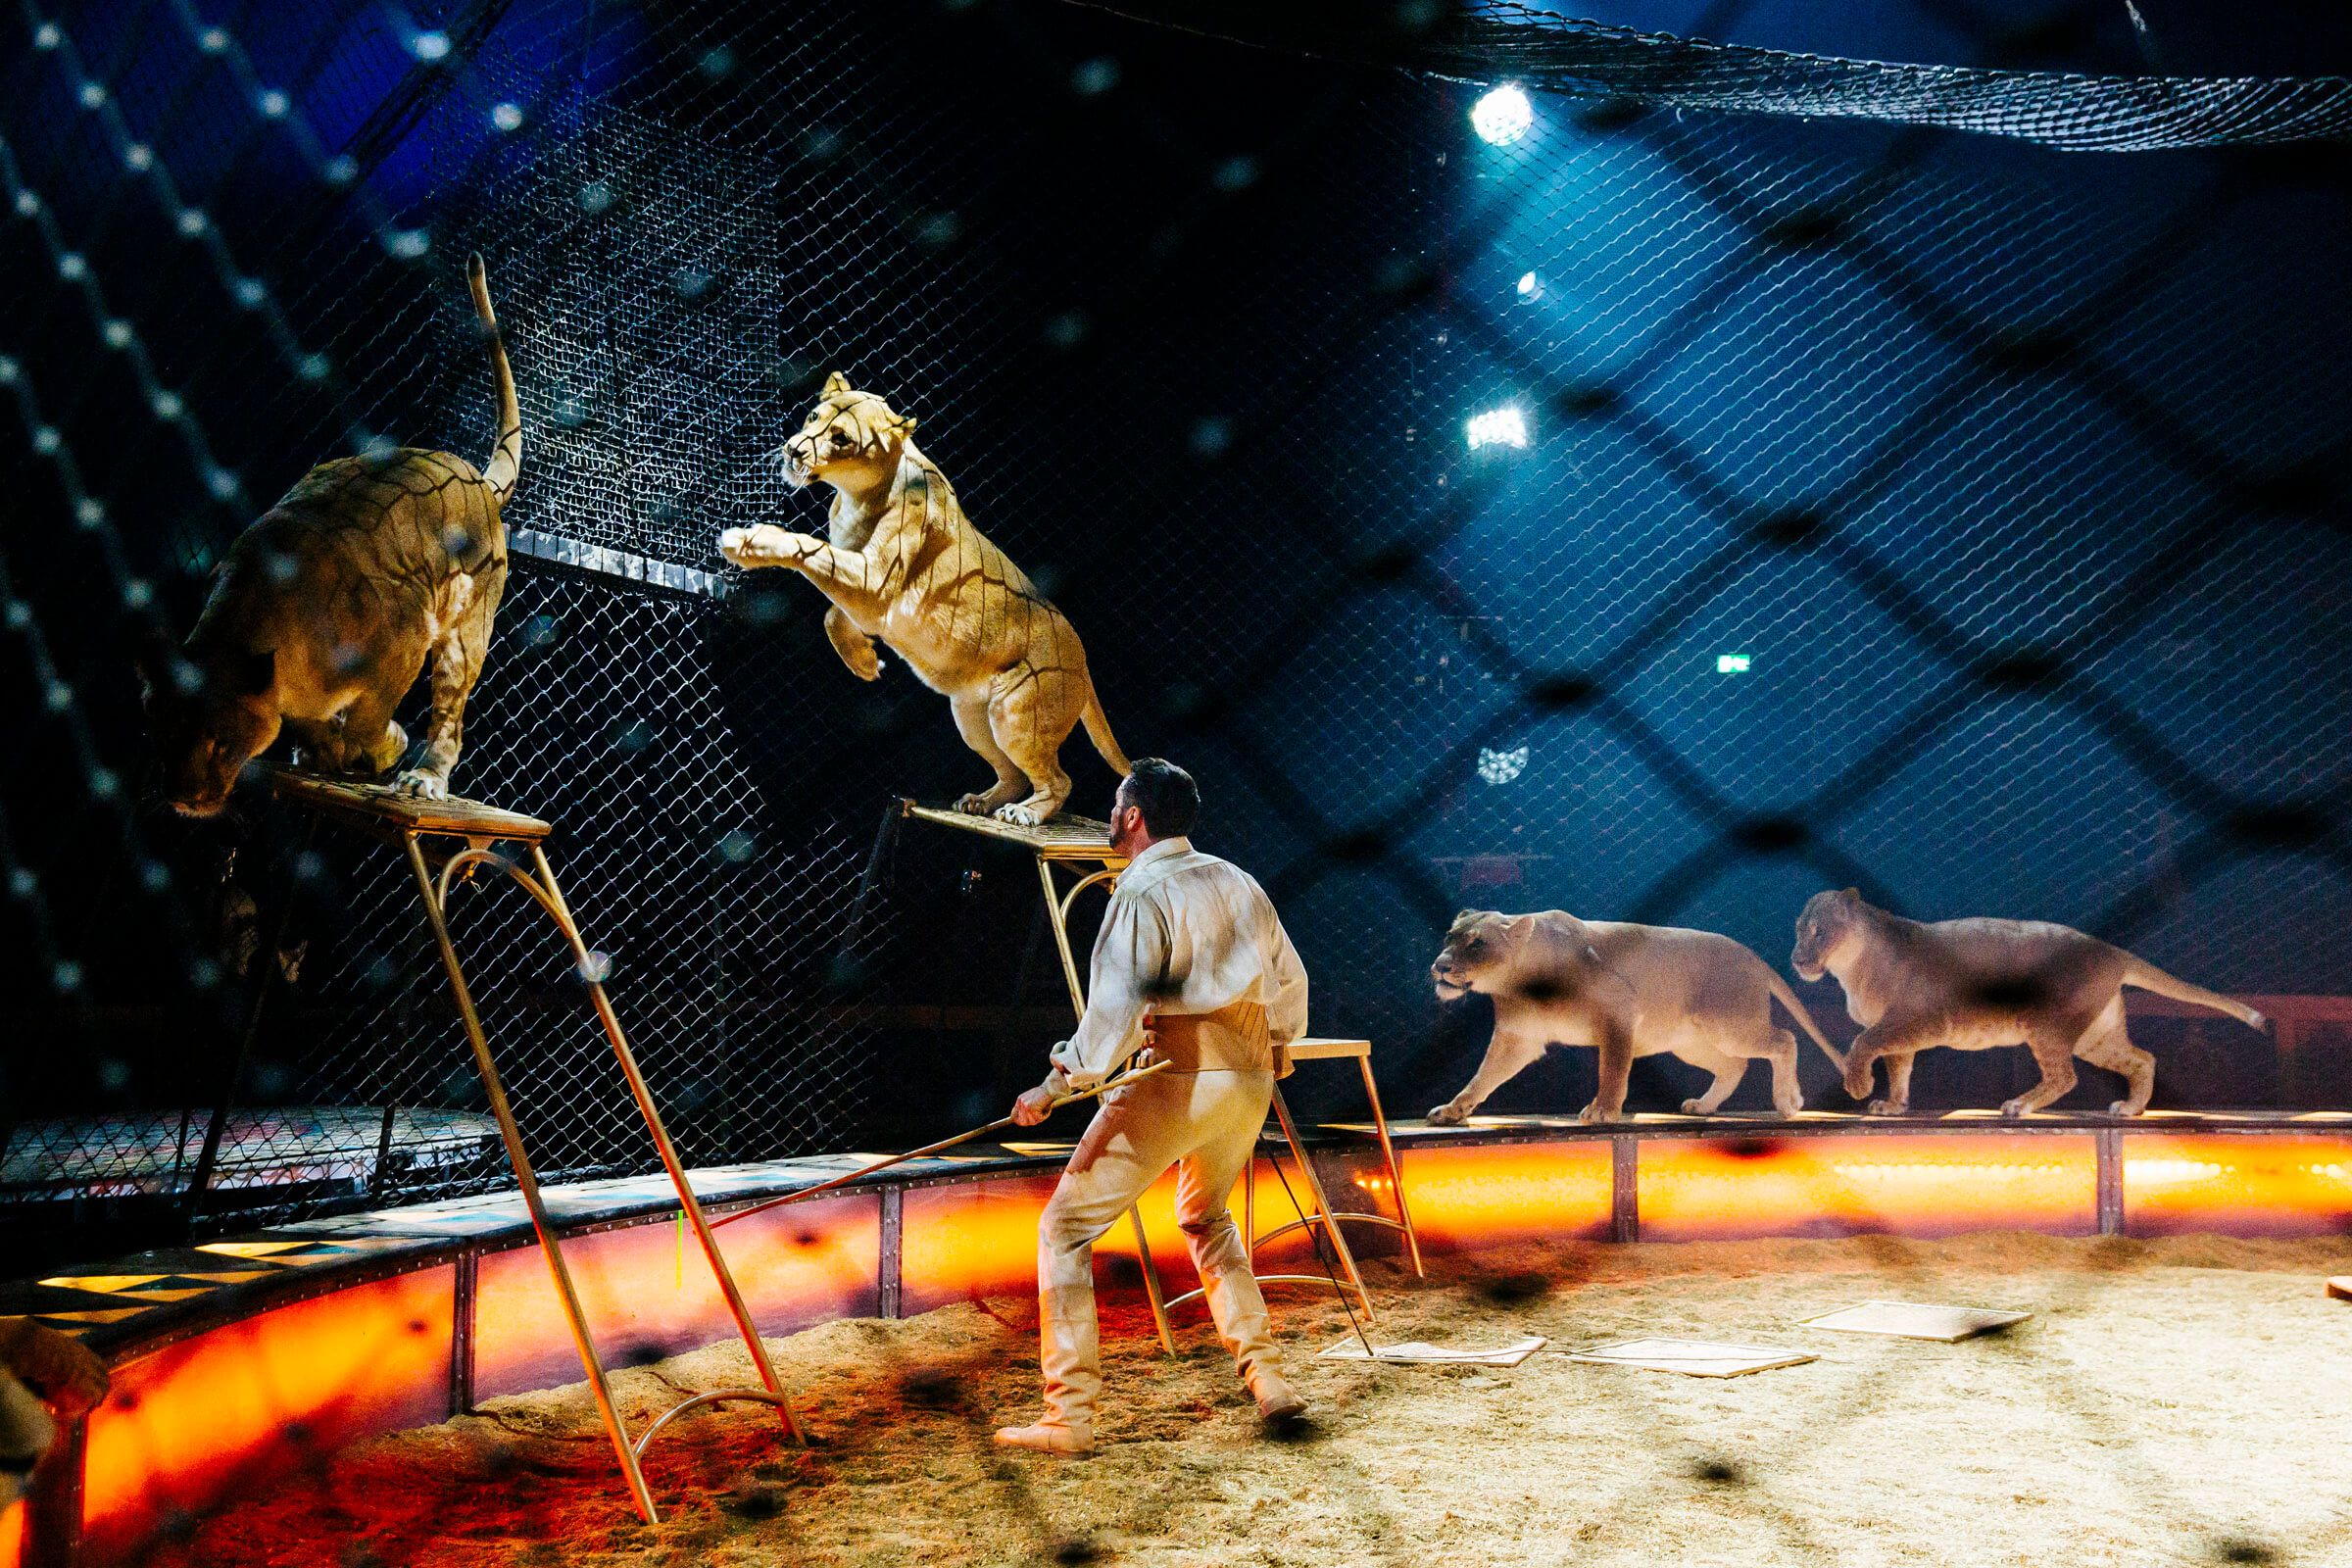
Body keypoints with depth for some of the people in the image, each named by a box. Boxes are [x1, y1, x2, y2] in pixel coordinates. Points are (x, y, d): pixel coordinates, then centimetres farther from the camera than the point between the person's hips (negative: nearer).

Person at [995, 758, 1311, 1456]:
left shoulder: (1144, 892, -9)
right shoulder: (1236, 881, 13)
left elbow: (1116, 1005, -19)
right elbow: (1291, 980, 20)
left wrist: (1057, 1085, -16)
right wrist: (1272, 1044, 37)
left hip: (1175, 1082, -8)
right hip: (1250, 1081, 8)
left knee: (1067, 1228, 1)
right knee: (1207, 1222, 30)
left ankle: (1070, 1417, -5)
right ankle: (1270, 1383, 20)